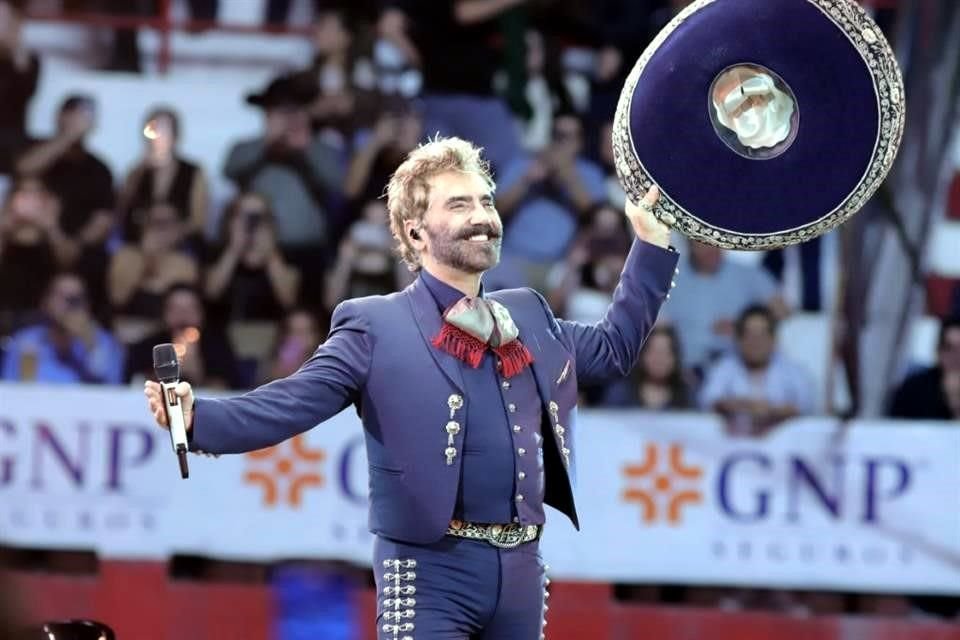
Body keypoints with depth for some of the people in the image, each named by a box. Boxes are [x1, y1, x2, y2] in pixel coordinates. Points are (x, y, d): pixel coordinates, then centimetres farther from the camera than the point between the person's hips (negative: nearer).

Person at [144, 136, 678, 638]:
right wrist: (198, 418, -30)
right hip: (433, 570, -6)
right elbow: (293, 403, -13)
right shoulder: (375, 327, -4)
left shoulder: (528, 316, 16)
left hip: (521, 569, 6)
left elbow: (613, 349, 30)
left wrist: (653, 241, 27)